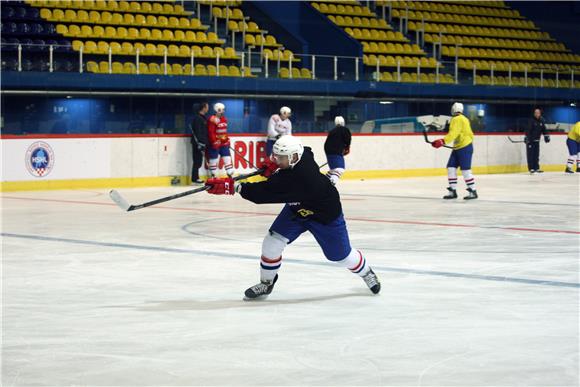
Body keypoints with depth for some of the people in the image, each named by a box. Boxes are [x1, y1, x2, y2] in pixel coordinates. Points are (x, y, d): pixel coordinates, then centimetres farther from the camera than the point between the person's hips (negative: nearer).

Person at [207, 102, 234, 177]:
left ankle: (230, 174, 9)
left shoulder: (224, 119, 12)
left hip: (224, 143, 8)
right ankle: (213, 175, 9)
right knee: (214, 159, 1)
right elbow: (210, 132, -17)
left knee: (227, 158, 6)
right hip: (215, 143, -8)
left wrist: (227, 139, 20)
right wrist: (215, 141, -21)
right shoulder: (212, 120, -15)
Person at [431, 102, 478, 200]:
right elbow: (470, 134, 26)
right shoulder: (464, 119, 17)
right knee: (451, 167, 5)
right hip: (458, 148, 10)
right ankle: (453, 191, 5)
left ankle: (473, 191, -3)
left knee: (465, 170, -8)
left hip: (464, 148, -10)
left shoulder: (457, 119, -14)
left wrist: (442, 141, -36)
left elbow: (453, 133, -28)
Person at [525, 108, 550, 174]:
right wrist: (526, 138, -26)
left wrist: (546, 136, 8)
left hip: (536, 140, 6)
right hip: (530, 140, -6)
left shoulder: (541, 121, 6)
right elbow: (528, 130, -20)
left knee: (536, 155, 7)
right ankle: (531, 169, -8)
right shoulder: (531, 121, -14)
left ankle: (536, 168, 12)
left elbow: (544, 129, 15)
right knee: (530, 155, -8)